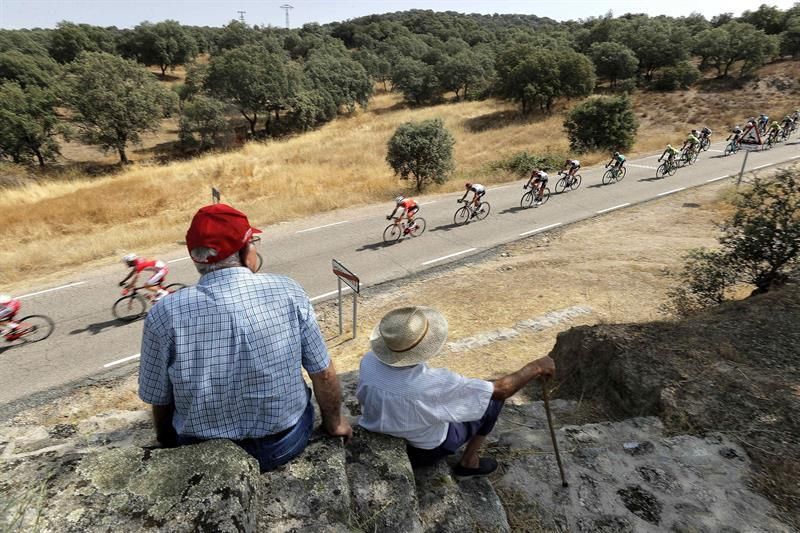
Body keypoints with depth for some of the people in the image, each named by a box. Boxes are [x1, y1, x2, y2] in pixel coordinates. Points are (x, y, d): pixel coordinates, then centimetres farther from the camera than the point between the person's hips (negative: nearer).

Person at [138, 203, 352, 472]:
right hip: (286, 445, 0)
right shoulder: (288, 291, -18)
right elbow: (324, 374, -10)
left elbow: (158, 399, -6)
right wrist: (334, 423, 10)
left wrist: (167, 440, 16)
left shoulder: (164, 313, -19)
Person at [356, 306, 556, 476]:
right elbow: (501, 389, -29)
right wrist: (535, 368, -15)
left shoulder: (368, 362, -25)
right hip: (424, 451, -5)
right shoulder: (433, 384, -40)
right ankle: (469, 461, 22)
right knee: (494, 396, 6)